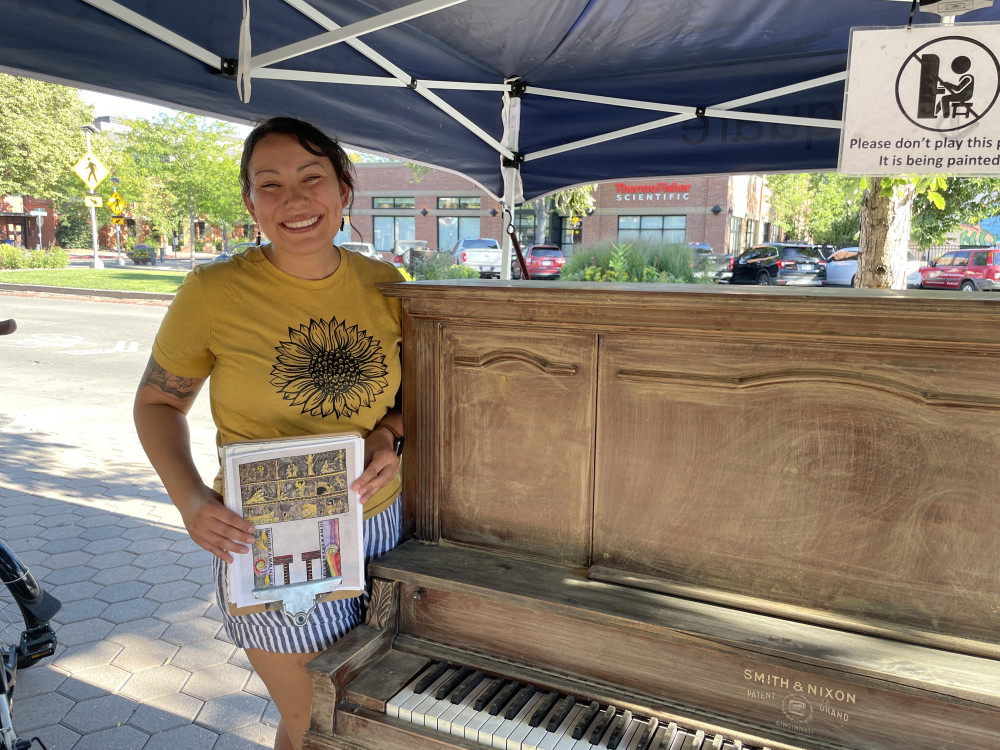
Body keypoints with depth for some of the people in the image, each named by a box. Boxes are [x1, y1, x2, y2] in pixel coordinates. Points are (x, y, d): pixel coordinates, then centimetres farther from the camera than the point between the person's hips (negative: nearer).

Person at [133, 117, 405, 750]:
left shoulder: (384, 284, -3)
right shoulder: (214, 292, -12)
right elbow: (157, 402, 0)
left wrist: (390, 435, -10)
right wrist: (190, 498, -15)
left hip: (380, 525, 4)